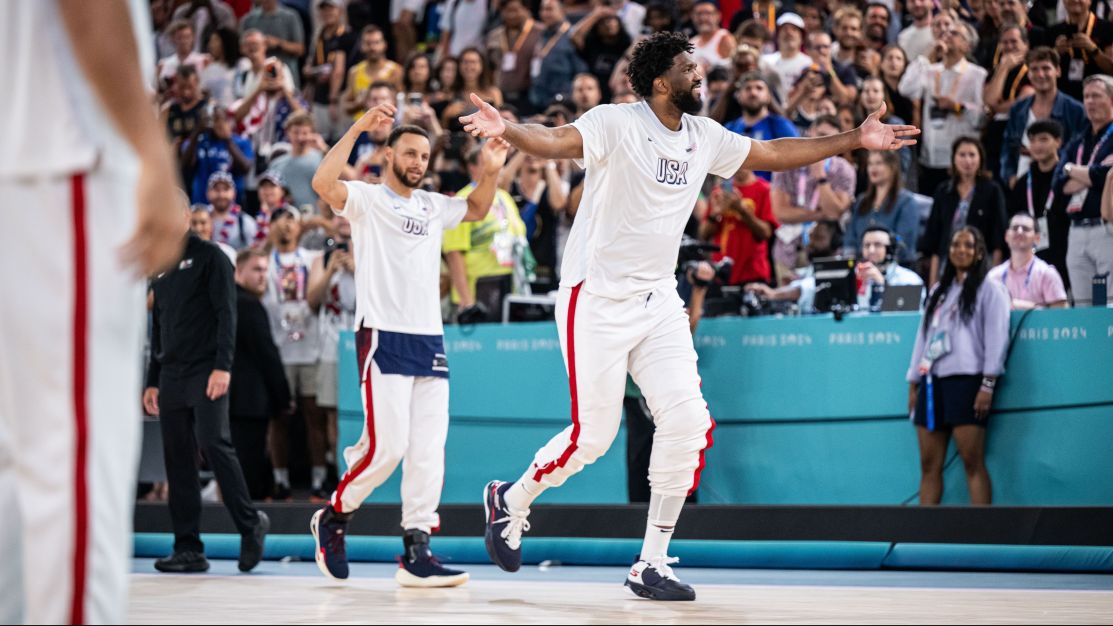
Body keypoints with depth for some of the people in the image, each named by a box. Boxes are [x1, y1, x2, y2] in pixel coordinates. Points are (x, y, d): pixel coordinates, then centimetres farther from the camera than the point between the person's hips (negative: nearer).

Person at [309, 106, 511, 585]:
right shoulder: (367, 199, 0)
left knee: (428, 450, 0)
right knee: (386, 446, -11)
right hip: (383, 338, -6)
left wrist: (490, 173, 17)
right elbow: (323, 183, -20)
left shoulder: (433, 206, 18)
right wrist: (358, 128, -22)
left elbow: (477, 209, 36)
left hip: (430, 340, 6)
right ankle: (333, 517, 12)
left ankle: (416, 553, 1)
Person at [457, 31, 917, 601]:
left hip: (658, 300, 6)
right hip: (597, 298, -6)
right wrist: (504, 130, -52)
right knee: (593, 435, -5)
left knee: (687, 419, -7)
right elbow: (555, 141, -31)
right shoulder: (616, 124, -14)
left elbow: (774, 154, 18)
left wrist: (855, 140, 18)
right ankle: (511, 500, 25)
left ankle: (651, 564, 3)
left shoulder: (705, 138, 6)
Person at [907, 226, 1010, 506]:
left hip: (966, 381, -6)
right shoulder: (939, 291, 23)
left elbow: (997, 337, -5)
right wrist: (913, 384, 15)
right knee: (929, 465, 2)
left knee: (973, 462, -11)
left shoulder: (989, 288, 4)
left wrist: (987, 386, -14)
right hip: (932, 382, 6)